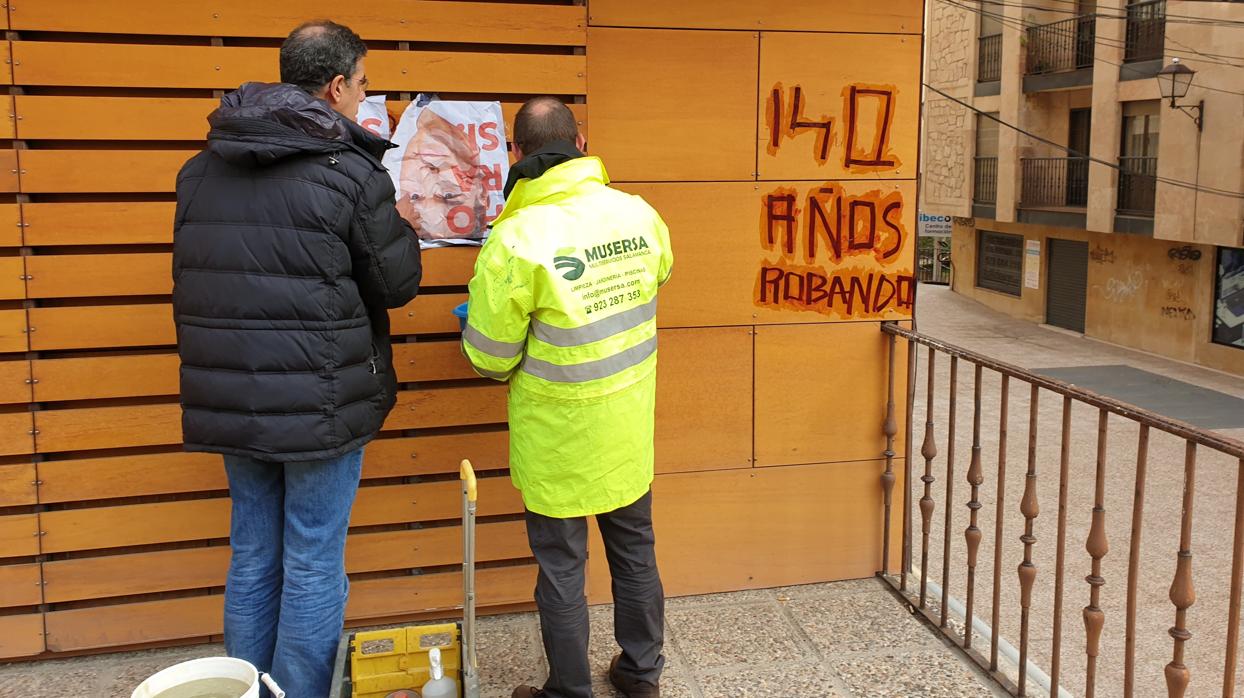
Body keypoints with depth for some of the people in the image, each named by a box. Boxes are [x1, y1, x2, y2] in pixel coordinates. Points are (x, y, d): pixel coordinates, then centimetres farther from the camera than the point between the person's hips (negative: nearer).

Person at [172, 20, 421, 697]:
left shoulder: (201, 168, 7)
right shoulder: (350, 173, -13)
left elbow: (190, 284, 13)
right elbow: (397, 284, -5)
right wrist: (400, 230, 12)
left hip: (231, 403, 6)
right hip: (321, 405, -6)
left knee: (252, 556, 17)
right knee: (313, 565, 6)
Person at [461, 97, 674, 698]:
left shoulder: (516, 239, -22)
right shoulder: (638, 214, -7)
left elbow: (490, 355, -14)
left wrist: (502, 369, 8)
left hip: (559, 436, -5)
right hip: (629, 429, 5)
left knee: (561, 569, 11)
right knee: (635, 551, 20)